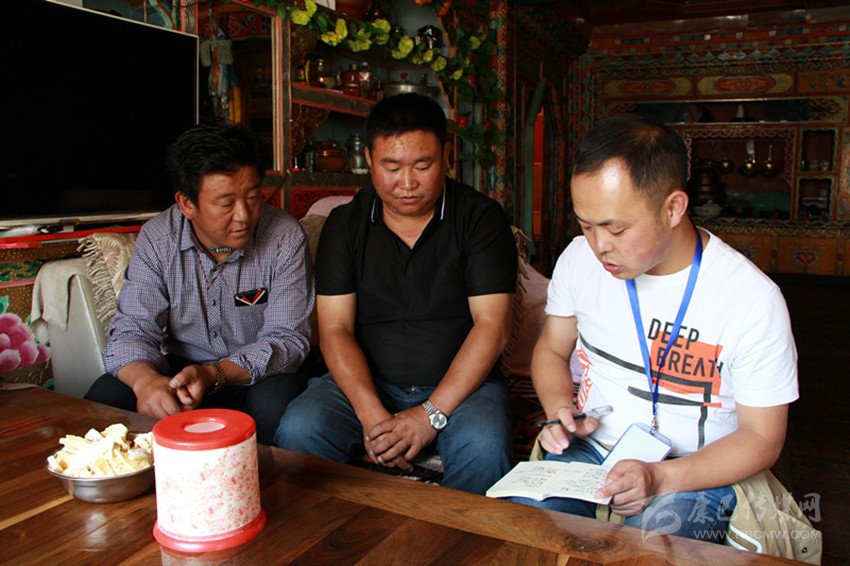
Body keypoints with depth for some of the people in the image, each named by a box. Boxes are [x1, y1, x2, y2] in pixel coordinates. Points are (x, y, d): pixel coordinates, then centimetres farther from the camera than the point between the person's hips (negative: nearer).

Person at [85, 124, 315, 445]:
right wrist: (146, 379, -35)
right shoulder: (156, 238, -7)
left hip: (258, 374, -2)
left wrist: (213, 374, -34)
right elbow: (132, 330, -10)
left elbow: (288, 338, -17)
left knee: (275, 402, -34)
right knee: (104, 398, -22)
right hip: (180, 369, 3)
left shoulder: (285, 238, -15)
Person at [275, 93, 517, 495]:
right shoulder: (345, 224, 3)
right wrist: (372, 416, -18)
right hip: (365, 383, 2)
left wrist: (430, 415, -19)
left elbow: (492, 325, -10)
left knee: (483, 448, -31)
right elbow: (334, 329, -3)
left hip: (460, 383, -1)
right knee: (297, 431, -25)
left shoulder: (480, 217, -3)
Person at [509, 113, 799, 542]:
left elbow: (762, 438, -7)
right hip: (588, 449, 3)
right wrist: (560, 410, -10)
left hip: (693, 472, -3)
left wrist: (660, 478, -23)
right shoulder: (580, 258, -4)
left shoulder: (753, 298, -15)